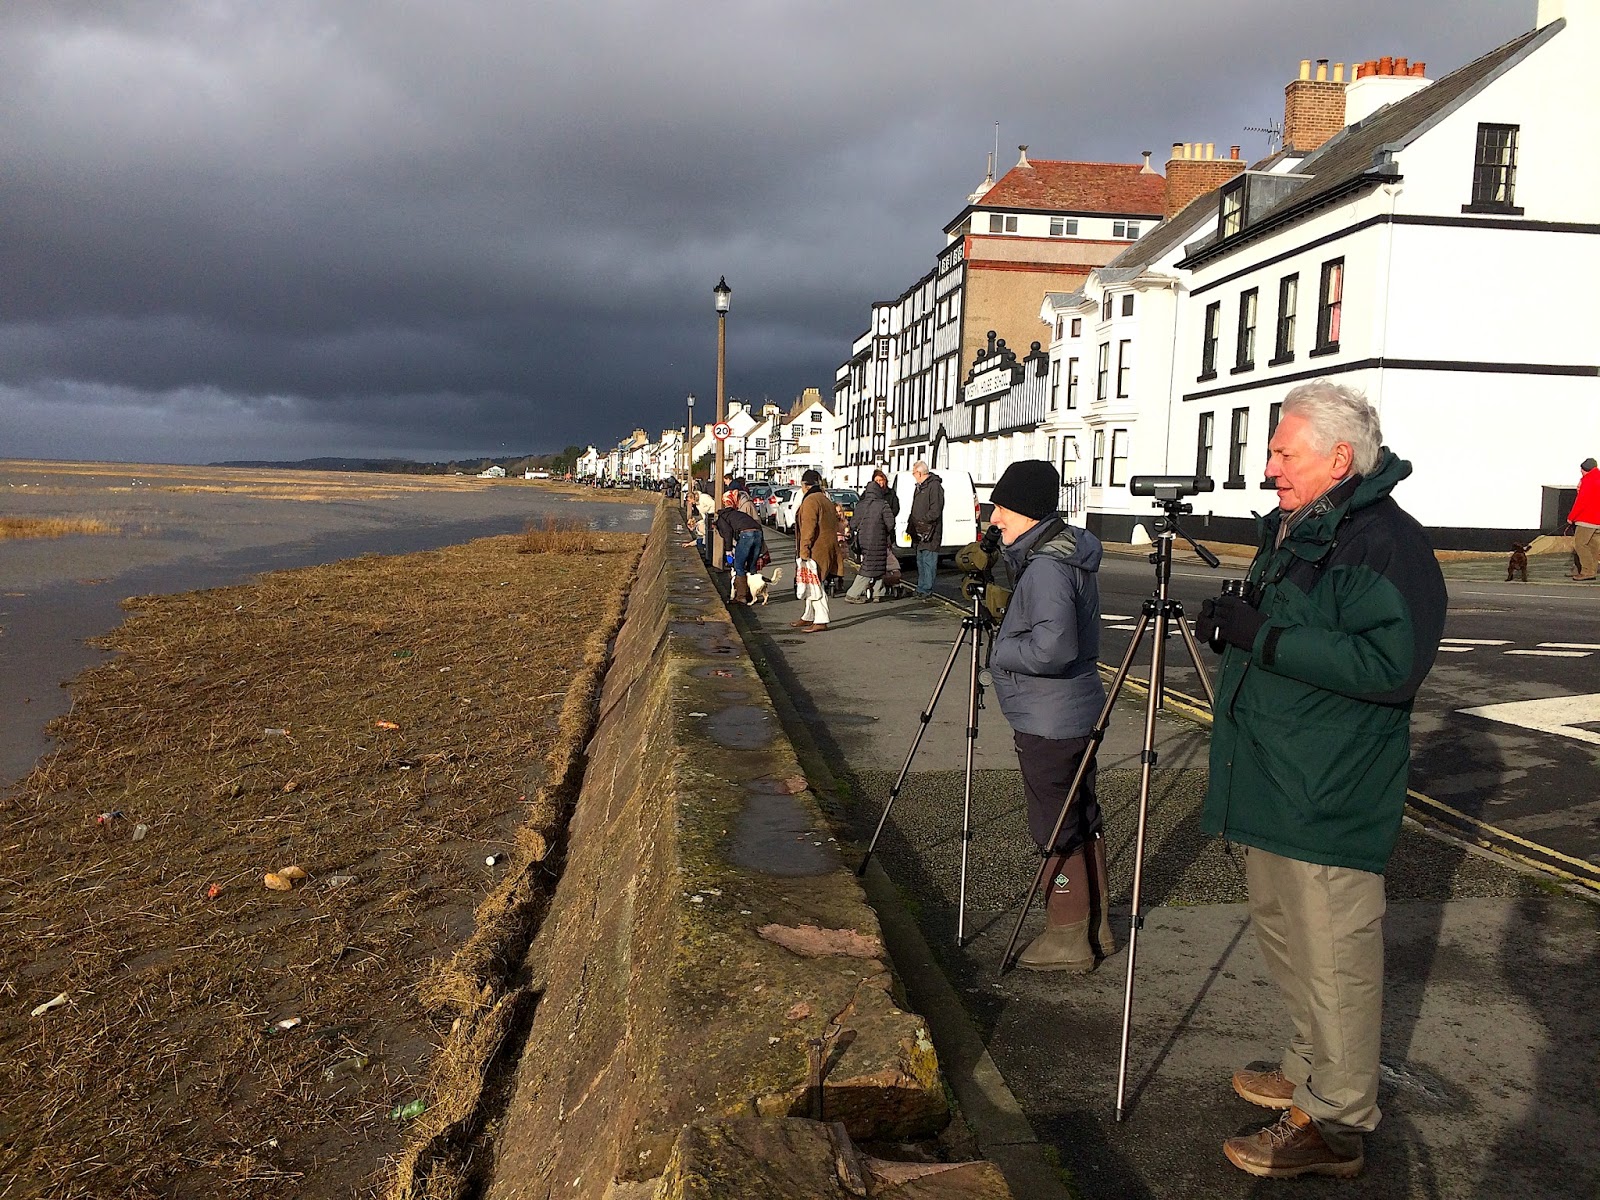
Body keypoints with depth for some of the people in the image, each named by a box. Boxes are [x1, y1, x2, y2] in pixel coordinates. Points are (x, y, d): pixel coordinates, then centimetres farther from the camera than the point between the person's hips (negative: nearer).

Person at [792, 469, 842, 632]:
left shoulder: (810, 501, -13)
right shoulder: (826, 499, 17)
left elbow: (808, 528, -20)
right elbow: (834, 525, 21)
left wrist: (804, 550, -19)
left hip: (816, 550, -10)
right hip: (827, 548, 10)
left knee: (813, 584, -8)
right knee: (812, 584, 18)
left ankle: (821, 620, -10)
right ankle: (809, 617, 27)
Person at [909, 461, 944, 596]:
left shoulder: (934, 486, -13)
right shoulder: (920, 487, 18)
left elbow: (935, 512, -19)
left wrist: (921, 521, -19)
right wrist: (911, 521, 12)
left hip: (930, 534, -10)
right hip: (920, 533, 10)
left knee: (928, 561, -7)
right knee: (920, 561, 16)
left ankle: (926, 590, -5)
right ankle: (921, 589, 24)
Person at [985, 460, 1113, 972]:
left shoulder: (1046, 566, -22)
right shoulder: (1072, 549, 10)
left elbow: (1052, 646, -32)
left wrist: (1002, 649, -16)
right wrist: (1007, 618, 9)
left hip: (1048, 721, -10)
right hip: (1080, 711, 10)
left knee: (1056, 830, 2)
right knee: (1082, 820, 17)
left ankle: (1068, 939, 13)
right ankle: (1096, 926, 29)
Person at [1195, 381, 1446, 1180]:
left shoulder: (1383, 542, -18)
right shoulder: (1292, 530, 12)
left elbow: (1391, 664, -29)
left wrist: (1264, 636, -27)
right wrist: (1235, 624, 7)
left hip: (1329, 799, -10)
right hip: (1273, 783, 10)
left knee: (1333, 956, 2)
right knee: (1281, 931, 22)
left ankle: (1334, 1122, 16)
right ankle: (1312, 1069, 41)